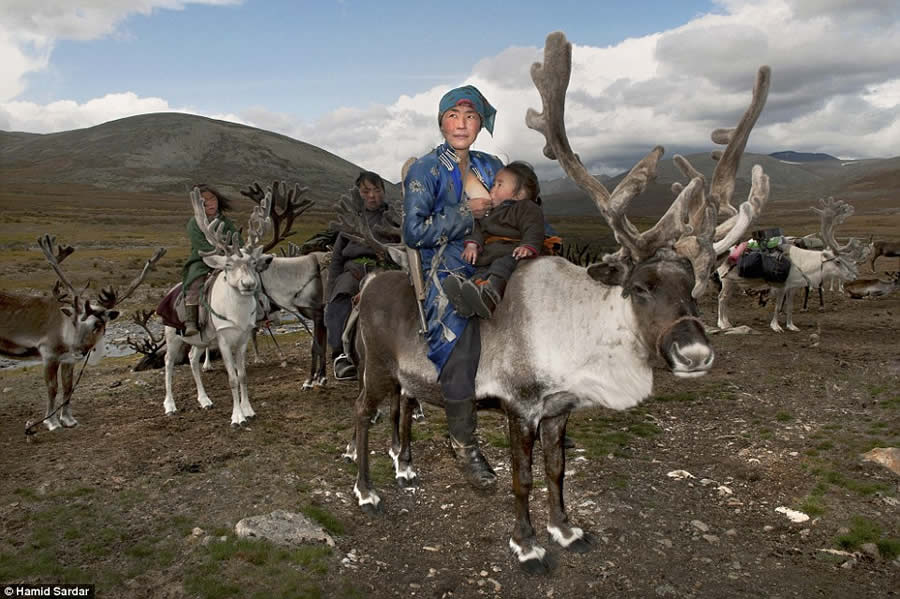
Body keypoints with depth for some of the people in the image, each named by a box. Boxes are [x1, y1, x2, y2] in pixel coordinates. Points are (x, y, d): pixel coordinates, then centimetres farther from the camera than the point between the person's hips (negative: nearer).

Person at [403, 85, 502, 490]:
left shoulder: (491, 167, 13)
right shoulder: (425, 170, -5)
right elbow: (414, 232, -14)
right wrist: (467, 213, -13)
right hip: (447, 274, -6)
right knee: (459, 357, -17)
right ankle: (465, 446, 5)